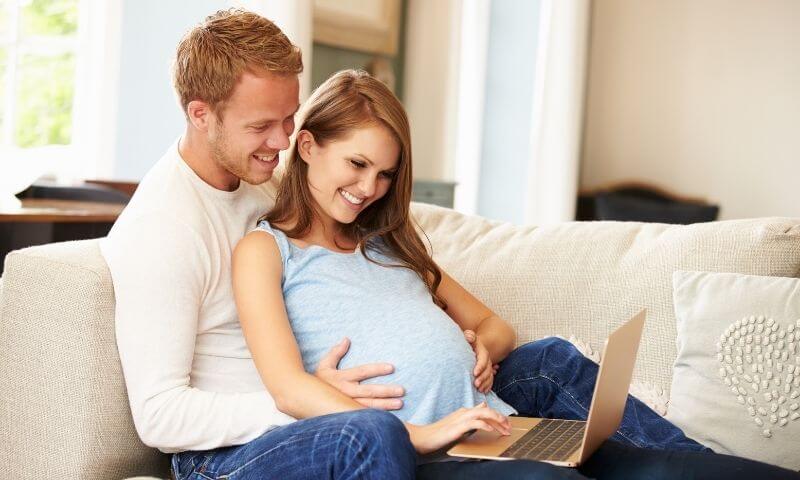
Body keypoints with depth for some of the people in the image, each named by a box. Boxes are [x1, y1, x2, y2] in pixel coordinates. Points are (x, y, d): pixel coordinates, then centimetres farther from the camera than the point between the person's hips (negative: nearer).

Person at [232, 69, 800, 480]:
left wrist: (483, 348, 1)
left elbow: (495, 326, 26)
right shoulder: (264, 249, 5)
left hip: (483, 419, 7)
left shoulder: (387, 240, 26)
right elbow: (289, 388, -10)